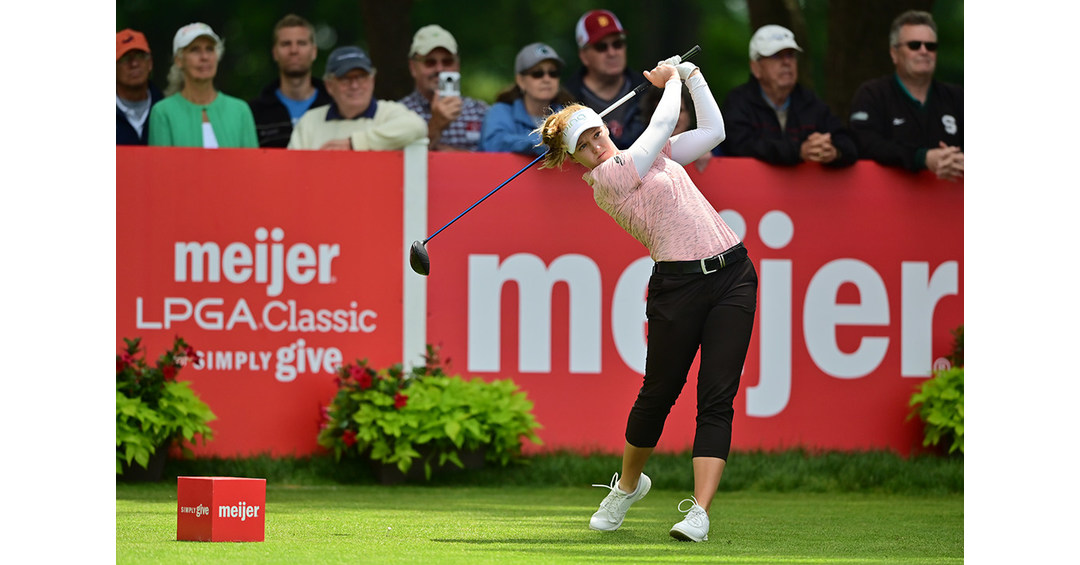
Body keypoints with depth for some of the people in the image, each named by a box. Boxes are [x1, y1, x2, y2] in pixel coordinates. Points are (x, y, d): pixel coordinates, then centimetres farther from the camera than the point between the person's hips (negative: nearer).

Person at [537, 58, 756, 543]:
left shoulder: (645, 156, 15)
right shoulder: (606, 177, -8)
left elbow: (713, 131, 22)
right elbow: (662, 124, -4)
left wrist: (691, 75, 16)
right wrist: (670, 80, 13)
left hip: (732, 274, 5)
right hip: (679, 283, -5)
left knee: (717, 399, -6)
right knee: (658, 393, 6)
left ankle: (699, 511, -11)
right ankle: (628, 484, 34)